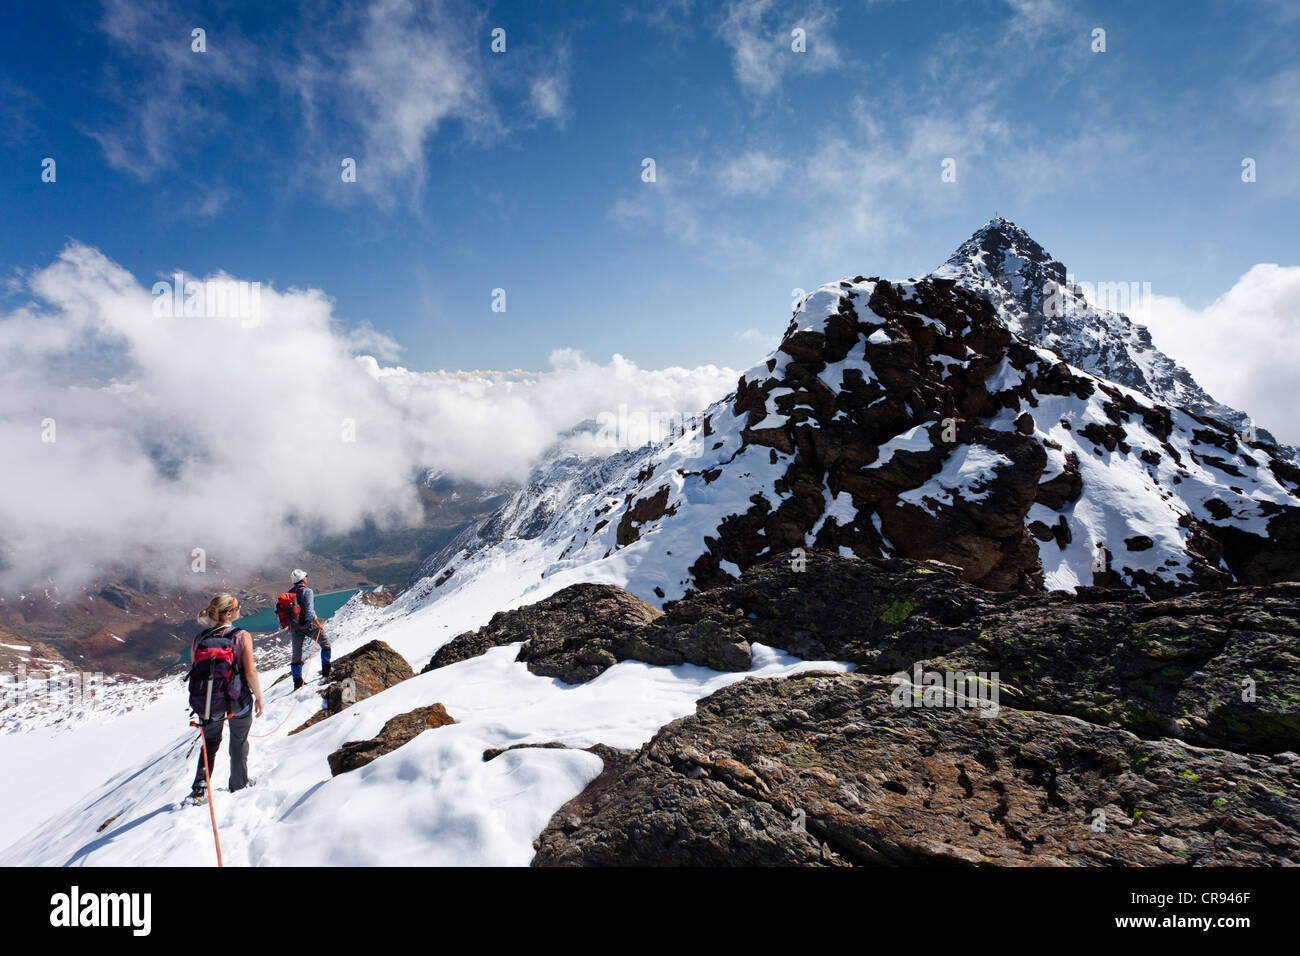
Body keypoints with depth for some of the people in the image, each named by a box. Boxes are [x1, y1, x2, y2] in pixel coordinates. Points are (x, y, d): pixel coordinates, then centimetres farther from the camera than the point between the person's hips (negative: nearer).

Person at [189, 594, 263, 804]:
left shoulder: (199, 639, -4)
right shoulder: (241, 636, -17)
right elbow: (250, 672, -18)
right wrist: (258, 697, -4)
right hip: (239, 701, -3)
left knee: (210, 743, 23)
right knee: (239, 742, 19)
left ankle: (200, 788, 14)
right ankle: (239, 785, 32)